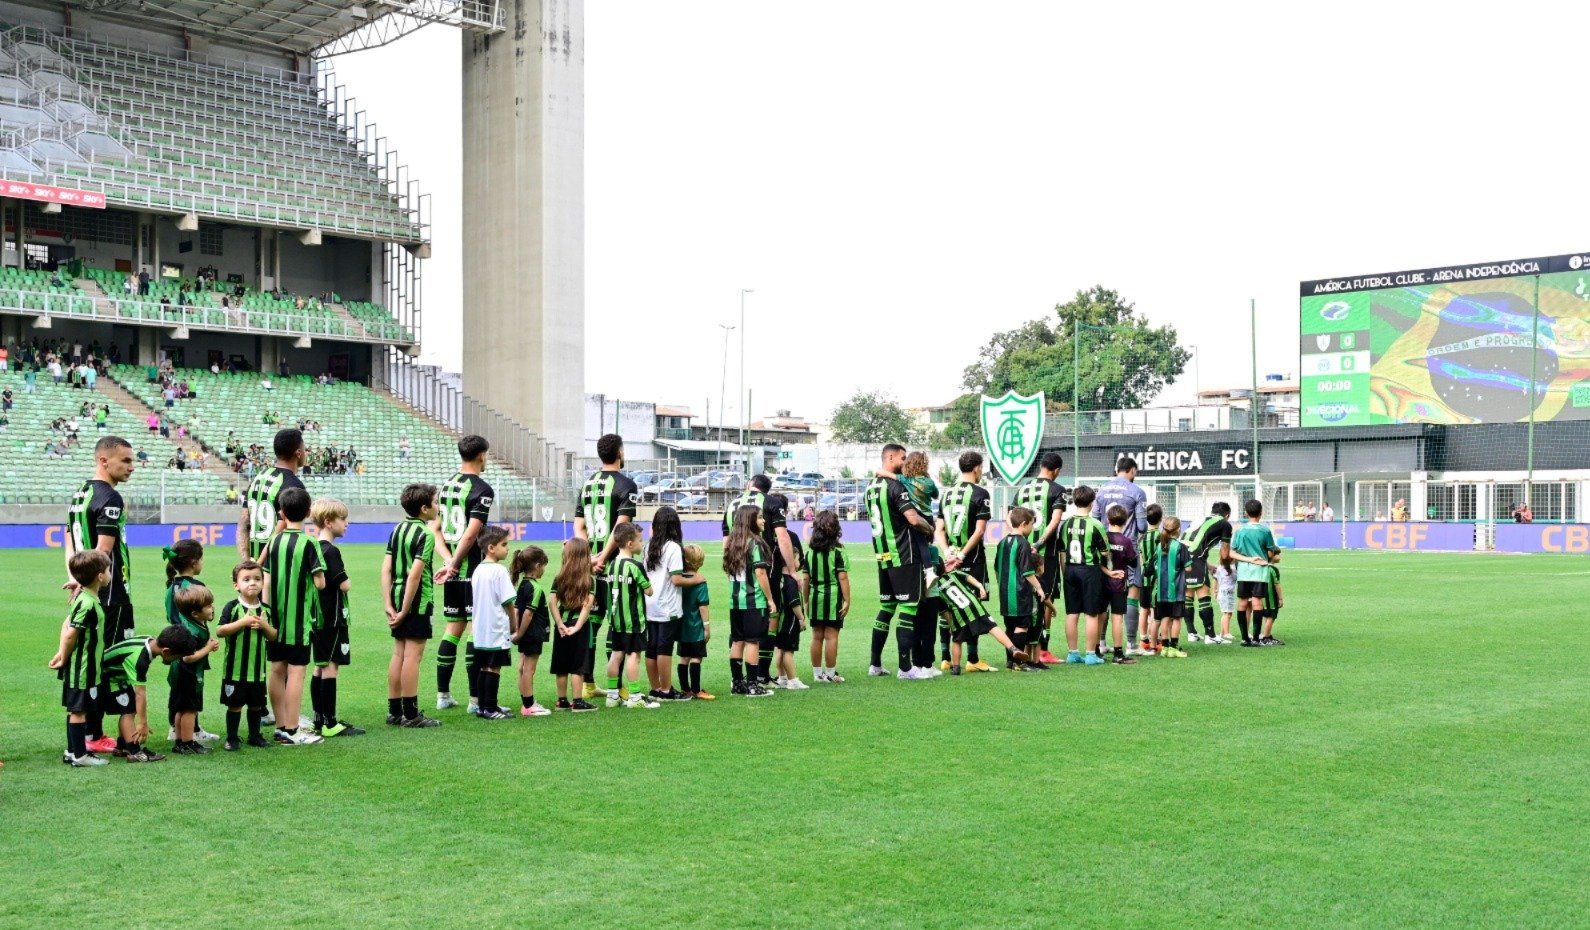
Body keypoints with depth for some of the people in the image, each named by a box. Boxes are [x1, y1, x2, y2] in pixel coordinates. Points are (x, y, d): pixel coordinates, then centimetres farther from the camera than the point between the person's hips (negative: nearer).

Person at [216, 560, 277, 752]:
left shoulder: (265, 610, 4)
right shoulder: (232, 607, -8)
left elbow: (273, 637, 7)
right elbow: (220, 631, -15)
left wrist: (264, 625, -12)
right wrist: (242, 622, -21)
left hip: (258, 669, 4)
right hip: (235, 668, -4)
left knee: (256, 704, 13)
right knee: (235, 704, 4)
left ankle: (255, 735, 27)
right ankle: (232, 738, 15)